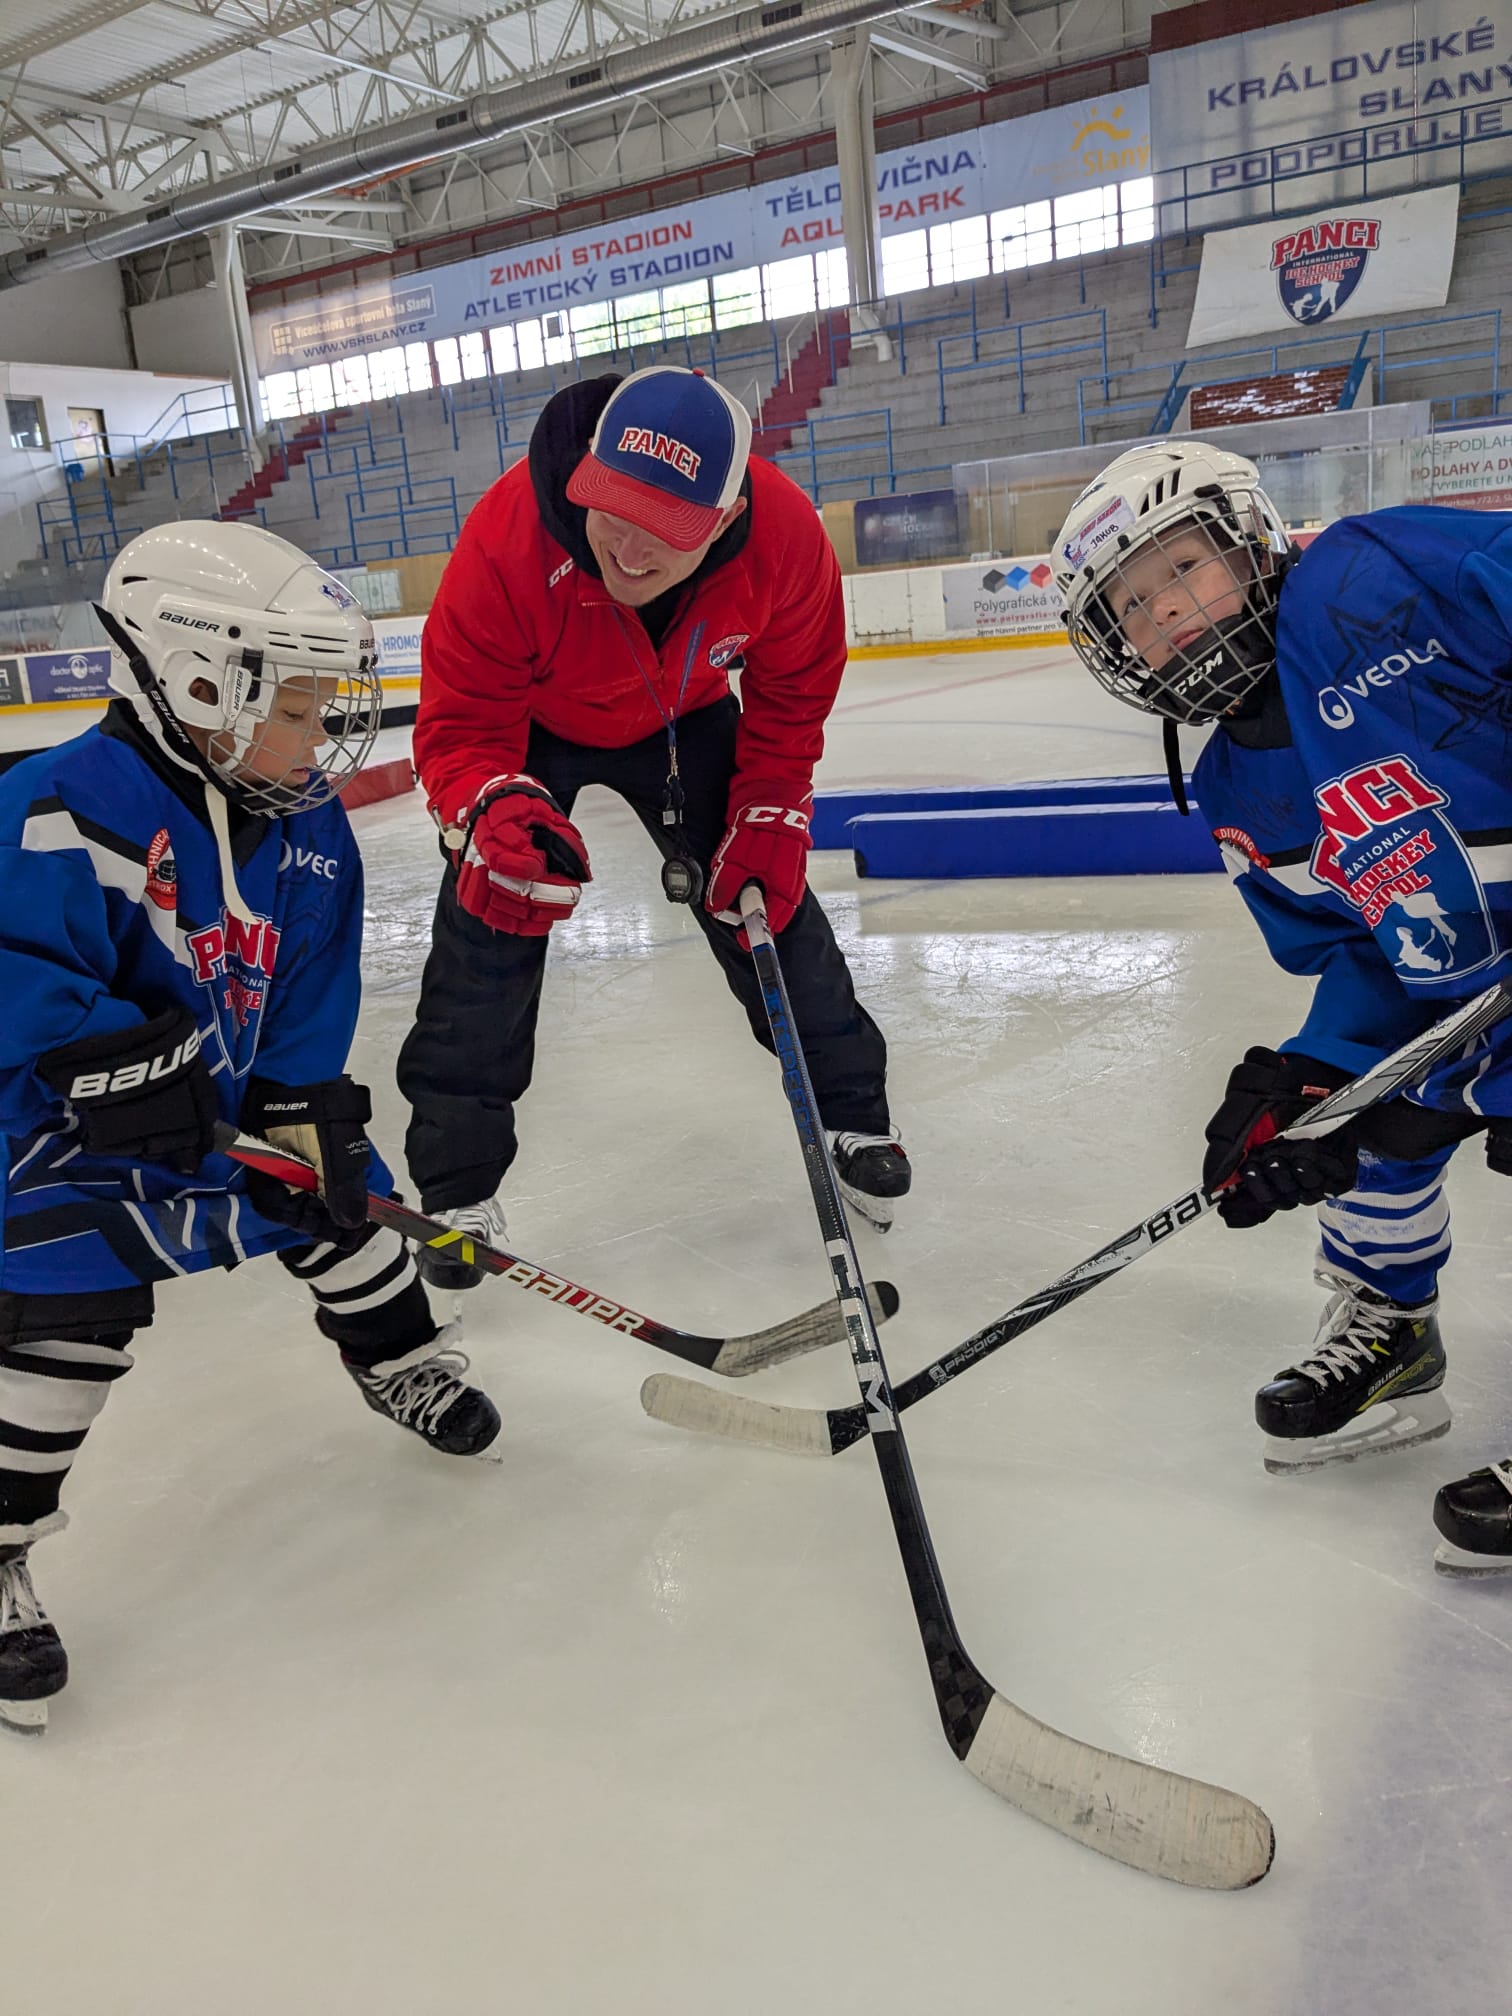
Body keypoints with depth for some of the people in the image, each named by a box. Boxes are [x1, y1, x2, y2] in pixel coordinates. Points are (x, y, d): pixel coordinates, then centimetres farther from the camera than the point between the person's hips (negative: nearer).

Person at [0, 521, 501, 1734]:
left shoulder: (308, 827, -6)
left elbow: (312, 990, -2)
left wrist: (305, 1105, -11)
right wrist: (103, 1053, -37)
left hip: (232, 1090, 7)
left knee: (340, 1195, 9)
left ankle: (400, 1361, 38)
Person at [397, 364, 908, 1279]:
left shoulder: (787, 536, -31)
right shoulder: (509, 539, -39)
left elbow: (792, 696, -11)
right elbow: (459, 729, -31)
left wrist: (769, 815, -17)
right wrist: (494, 807, -52)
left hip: (681, 714, 2)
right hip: (524, 722, -2)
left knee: (765, 888, -2)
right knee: (492, 908, -10)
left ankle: (853, 1112, 20)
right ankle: (456, 1182, 6)